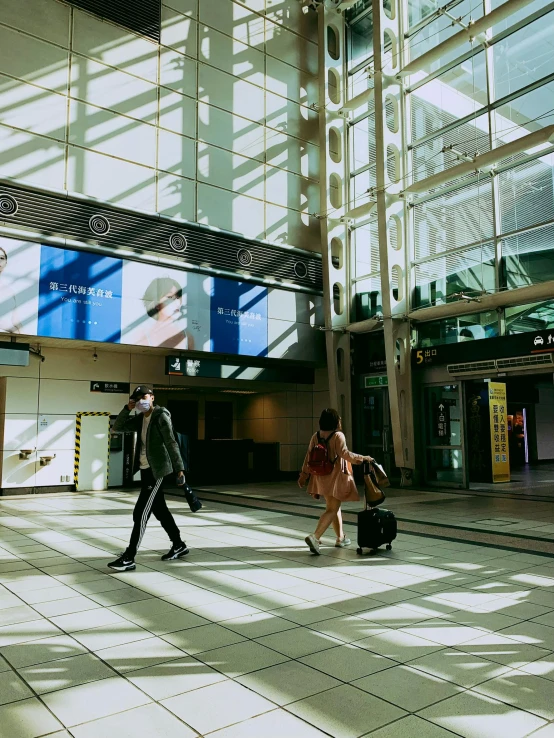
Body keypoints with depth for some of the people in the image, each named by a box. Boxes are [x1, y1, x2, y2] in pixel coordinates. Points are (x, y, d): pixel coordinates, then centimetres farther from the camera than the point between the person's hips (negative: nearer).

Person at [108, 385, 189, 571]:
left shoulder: (161, 416, -11)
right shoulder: (139, 419, 11)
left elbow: (171, 443, -17)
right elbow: (117, 428, 10)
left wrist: (179, 468, -22)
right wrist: (127, 409, -3)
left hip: (156, 470, -8)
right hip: (145, 470, 8)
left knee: (140, 512, -10)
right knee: (160, 510, 16)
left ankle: (129, 558, -6)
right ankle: (179, 545, 30)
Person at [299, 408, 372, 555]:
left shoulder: (316, 436, 4)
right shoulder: (338, 435, -14)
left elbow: (309, 457, 6)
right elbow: (345, 454, -22)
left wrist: (304, 475, 13)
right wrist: (363, 458, -12)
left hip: (321, 477, 7)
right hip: (335, 477, -7)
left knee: (334, 507, 20)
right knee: (332, 510, -4)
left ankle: (341, 537, 31)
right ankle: (315, 537, -19)